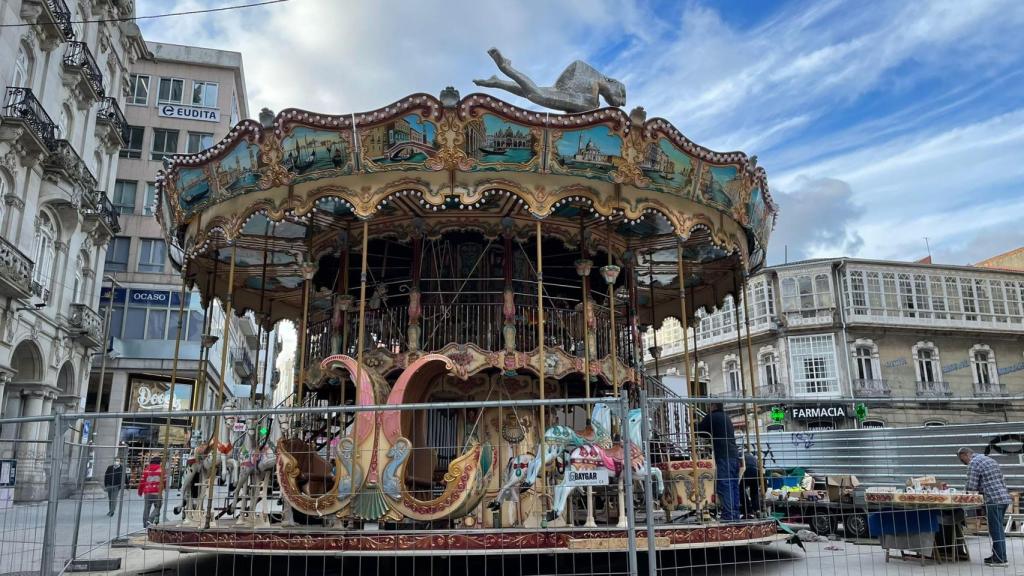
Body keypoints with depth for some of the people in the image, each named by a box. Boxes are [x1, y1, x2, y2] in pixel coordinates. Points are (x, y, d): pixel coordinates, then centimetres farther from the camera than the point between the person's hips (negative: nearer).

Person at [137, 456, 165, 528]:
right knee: (157, 507, 5)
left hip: (147, 492, 3)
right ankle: (150, 521, -15)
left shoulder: (146, 469, 9)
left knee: (146, 508, 12)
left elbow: (142, 481, 9)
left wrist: (140, 491, 20)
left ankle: (145, 524, 15)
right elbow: (163, 481, 0)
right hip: (157, 492, -3)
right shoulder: (161, 469, 1)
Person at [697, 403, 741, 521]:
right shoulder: (727, 418, 22)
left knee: (724, 486, -10)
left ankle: (728, 515, -15)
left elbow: (699, 430, 5)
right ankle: (735, 514, 10)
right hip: (734, 454, 8)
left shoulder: (711, 416, -1)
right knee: (734, 485, 9)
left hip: (723, 456, -8)